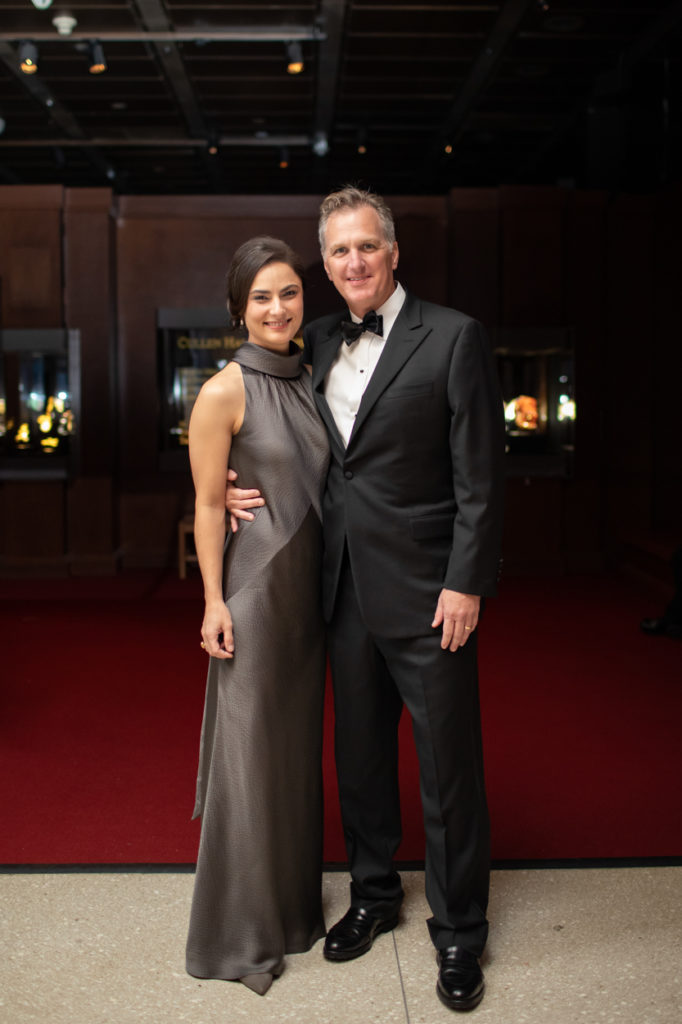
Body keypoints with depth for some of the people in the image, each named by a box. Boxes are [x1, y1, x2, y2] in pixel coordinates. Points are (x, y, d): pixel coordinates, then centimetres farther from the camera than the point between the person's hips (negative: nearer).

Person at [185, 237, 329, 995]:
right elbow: (208, 505, -11)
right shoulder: (224, 393, -12)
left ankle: (292, 902, 33)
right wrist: (214, 601, -14)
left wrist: (328, 583, 10)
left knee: (299, 745, 16)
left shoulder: (309, 383, 8)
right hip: (254, 584, -7)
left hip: (310, 585, 7)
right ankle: (241, 932, 18)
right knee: (250, 749, 2)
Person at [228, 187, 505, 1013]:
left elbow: (480, 475, -10)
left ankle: (458, 931, 22)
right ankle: (374, 894, 37)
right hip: (344, 589, 6)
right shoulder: (317, 344, 8)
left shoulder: (452, 338, -8)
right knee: (360, 754, 18)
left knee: (447, 766, 5)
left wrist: (466, 584, -14)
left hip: (426, 594, -5)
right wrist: (235, 481, 1)